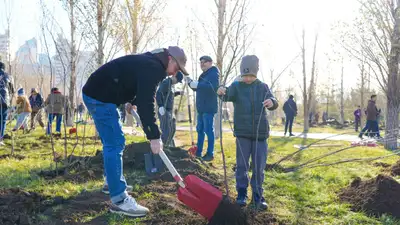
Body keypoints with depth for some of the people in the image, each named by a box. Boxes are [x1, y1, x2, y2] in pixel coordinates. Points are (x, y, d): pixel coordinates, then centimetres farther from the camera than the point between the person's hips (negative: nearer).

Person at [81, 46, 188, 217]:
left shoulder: (149, 63, 14)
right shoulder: (152, 68, -19)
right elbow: (146, 103, -27)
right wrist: (154, 136, -26)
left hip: (99, 94, 11)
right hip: (99, 97, -11)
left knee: (112, 142, 20)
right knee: (115, 144, -12)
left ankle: (112, 181, 35)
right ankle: (119, 200, -11)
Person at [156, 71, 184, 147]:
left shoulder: (170, 84, 16)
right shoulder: (166, 82, -14)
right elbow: (158, 94, -24)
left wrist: (179, 93, 19)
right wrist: (160, 106, -29)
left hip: (169, 111, 10)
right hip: (164, 111, -10)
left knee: (172, 129, 18)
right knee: (166, 131, -11)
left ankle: (170, 147, 30)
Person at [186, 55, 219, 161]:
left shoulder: (214, 73, -9)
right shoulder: (204, 74, 20)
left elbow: (213, 87, -27)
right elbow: (198, 88, 25)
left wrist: (197, 85, -30)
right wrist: (191, 83, 6)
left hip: (209, 107, -10)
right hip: (201, 107, 10)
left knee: (208, 130, -7)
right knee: (200, 129, 13)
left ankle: (210, 154, -2)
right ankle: (198, 152, 21)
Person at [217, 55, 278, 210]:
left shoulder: (263, 87, 4)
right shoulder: (236, 86, 0)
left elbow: (272, 102, -10)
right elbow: (229, 95, -21)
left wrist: (272, 102, -34)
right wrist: (223, 92, -44)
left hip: (260, 132, 1)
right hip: (242, 132, -1)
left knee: (259, 167, 6)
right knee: (241, 165, 6)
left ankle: (258, 196, 18)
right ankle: (241, 193, 20)